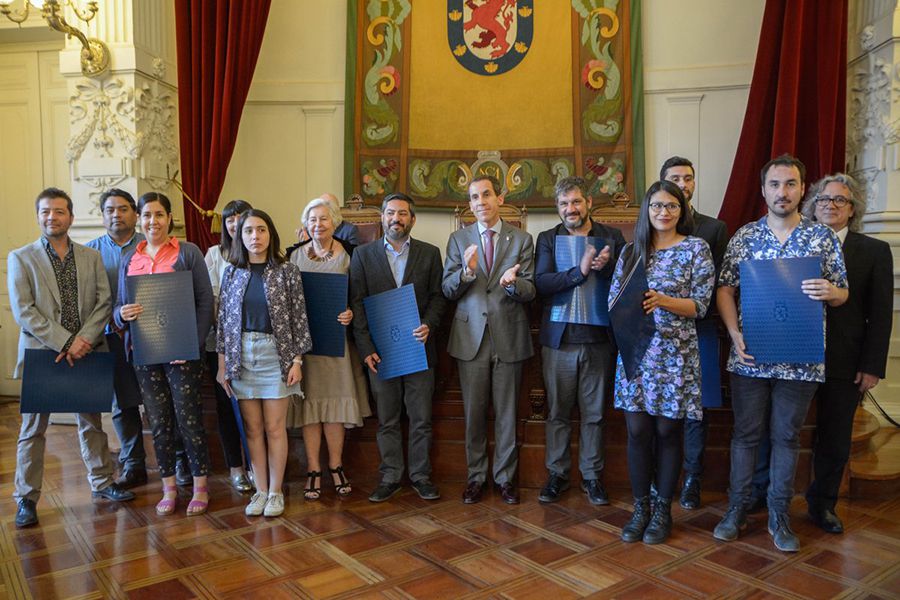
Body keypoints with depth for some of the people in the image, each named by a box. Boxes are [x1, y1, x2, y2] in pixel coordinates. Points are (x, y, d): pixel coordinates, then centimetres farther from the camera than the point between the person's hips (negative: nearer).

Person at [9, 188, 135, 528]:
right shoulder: (20, 258, 1)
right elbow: (23, 311, -8)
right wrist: (65, 342, -16)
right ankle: (26, 498, 17)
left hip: (86, 352, 2)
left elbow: (104, 303, 1)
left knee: (92, 422, 14)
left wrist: (83, 340, -14)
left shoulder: (92, 257, 8)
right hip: (41, 353, -2)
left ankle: (101, 482, 27)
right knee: (33, 429, 6)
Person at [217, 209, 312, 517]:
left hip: (276, 354, -2)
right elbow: (224, 320, 6)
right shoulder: (232, 273, 5)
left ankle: (276, 492, 17)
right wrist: (222, 364, 4)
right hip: (241, 356, 3)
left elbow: (299, 318, -2)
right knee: (253, 428, 8)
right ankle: (260, 491, 21)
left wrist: (296, 361, -6)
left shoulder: (287, 271, -3)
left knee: (274, 428, 3)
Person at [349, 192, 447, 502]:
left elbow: (437, 297, 6)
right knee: (387, 420, 9)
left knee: (421, 418, 7)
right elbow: (357, 303, 0)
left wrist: (428, 325, -13)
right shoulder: (363, 254, 4)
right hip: (380, 351, 0)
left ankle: (421, 475, 21)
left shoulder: (430, 253, 6)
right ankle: (390, 477, 21)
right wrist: (366, 347, -8)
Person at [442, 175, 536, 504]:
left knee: (507, 412, 9)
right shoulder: (459, 239, 5)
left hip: (509, 336, 0)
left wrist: (513, 282, -25)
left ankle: (505, 477, 24)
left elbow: (530, 291, -2)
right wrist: (467, 272, -20)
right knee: (474, 412, 9)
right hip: (471, 336, 1)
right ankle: (476, 476, 24)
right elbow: (447, 290, 0)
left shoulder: (522, 239, 3)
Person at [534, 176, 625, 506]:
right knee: (557, 412, 10)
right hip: (559, 339, 0)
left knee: (594, 413, 10)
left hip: (598, 339, 0)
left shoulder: (612, 237, 4)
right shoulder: (547, 239, 3)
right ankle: (557, 474, 24)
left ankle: (592, 476, 25)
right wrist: (581, 270, -23)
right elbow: (541, 283, -12)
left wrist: (605, 267, -20)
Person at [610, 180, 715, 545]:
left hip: (674, 351, -2)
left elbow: (700, 304, -5)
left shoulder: (696, 248, 1)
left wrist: (662, 300, -21)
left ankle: (663, 510, 20)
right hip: (634, 349, 3)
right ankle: (641, 507, 19)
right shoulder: (631, 250, 11)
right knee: (637, 430, 3)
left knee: (667, 431, 5)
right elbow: (613, 298, 9)